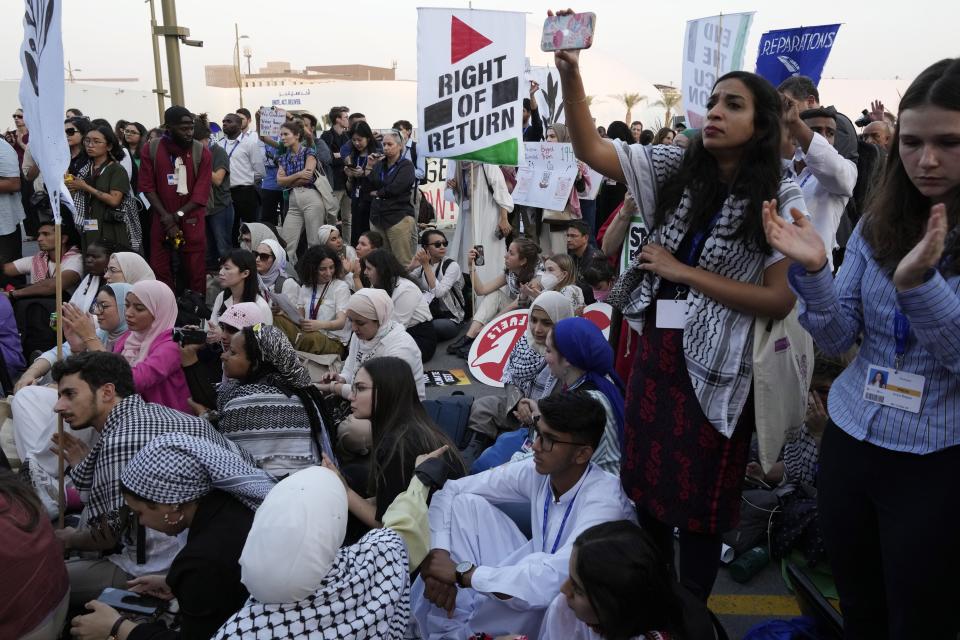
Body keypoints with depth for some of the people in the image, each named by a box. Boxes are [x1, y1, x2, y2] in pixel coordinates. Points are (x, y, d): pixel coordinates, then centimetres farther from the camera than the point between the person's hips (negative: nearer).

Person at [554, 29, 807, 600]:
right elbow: (591, 150, -5)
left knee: (700, 499, 11)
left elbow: (780, 300, -15)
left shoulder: (780, 199, -9)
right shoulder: (677, 167, 2)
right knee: (647, 481, 19)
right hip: (655, 353, 5)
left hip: (714, 368, -4)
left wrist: (683, 271, -16)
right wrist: (571, 74, -20)